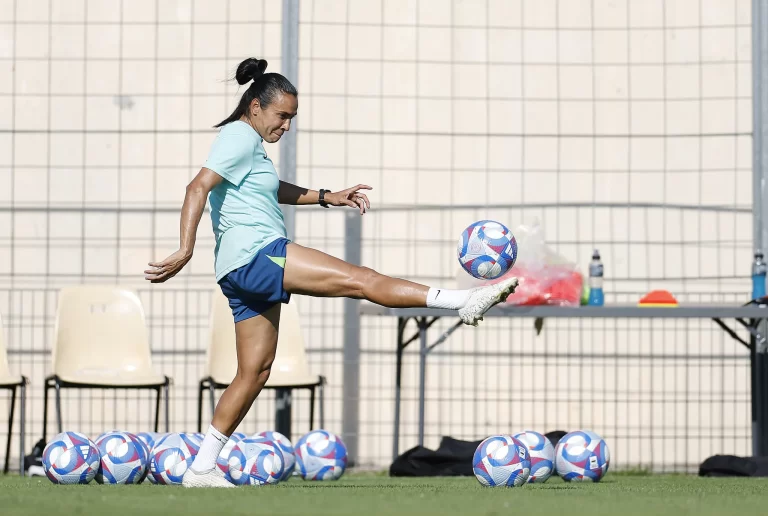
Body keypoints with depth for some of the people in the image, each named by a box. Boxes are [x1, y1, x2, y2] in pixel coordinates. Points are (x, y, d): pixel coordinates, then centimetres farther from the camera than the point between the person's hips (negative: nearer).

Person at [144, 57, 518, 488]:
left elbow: (271, 189, 39)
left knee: (255, 371, 11)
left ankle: (202, 468, 11)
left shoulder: (247, 142, 22)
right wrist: (186, 250, -30)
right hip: (256, 254, -11)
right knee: (361, 279, -18)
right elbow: (198, 188, -20)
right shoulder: (240, 137, -8)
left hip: (245, 273, 11)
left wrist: (326, 197, 33)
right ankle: (464, 303, -27)